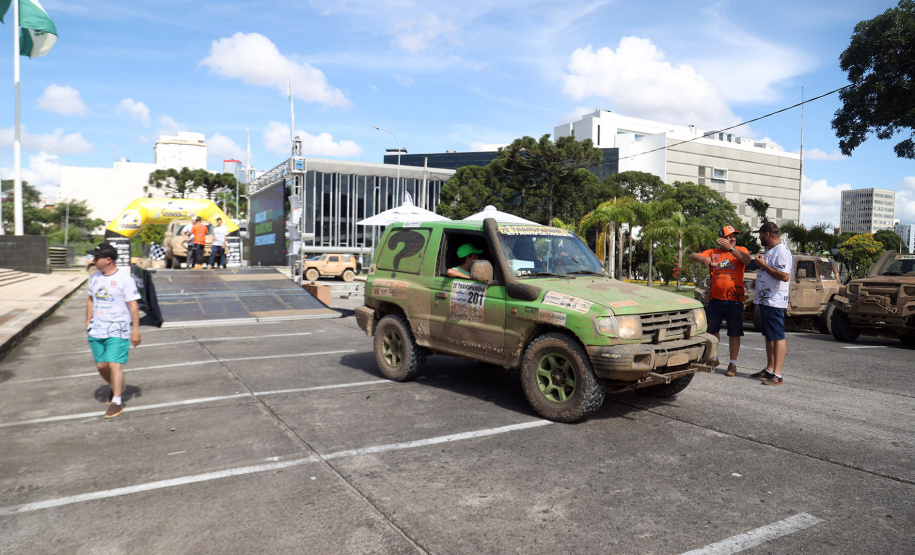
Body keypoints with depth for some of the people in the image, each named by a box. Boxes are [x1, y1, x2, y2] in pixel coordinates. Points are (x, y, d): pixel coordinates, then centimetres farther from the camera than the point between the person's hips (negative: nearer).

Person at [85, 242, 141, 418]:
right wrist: (88, 322, 18)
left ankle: (116, 401, -3)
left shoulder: (125, 278, -11)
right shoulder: (94, 277, 9)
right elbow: (91, 300, 22)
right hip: (97, 330, 6)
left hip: (118, 330, -6)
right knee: (101, 365, 10)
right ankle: (116, 387, 37)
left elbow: (133, 305, -10)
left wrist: (135, 329, -10)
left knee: (114, 364, -12)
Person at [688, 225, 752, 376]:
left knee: (734, 333, 1)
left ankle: (733, 364, 11)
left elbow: (747, 260, -18)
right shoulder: (713, 252, 9)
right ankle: (714, 358, 32)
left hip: (734, 299, -2)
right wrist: (701, 258, -23)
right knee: (712, 330, 13)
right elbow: (692, 256, 0)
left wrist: (731, 248, -28)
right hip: (715, 299, 3)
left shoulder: (740, 250, 4)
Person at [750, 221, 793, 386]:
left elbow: (784, 276, -26)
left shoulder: (782, 251, -15)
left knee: (778, 337, -9)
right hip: (765, 300, 11)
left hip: (775, 302, -11)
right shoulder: (769, 251, 18)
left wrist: (763, 265, -19)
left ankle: (777, 375, -8)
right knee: (769, 336, 16)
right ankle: (769, 369, 25)